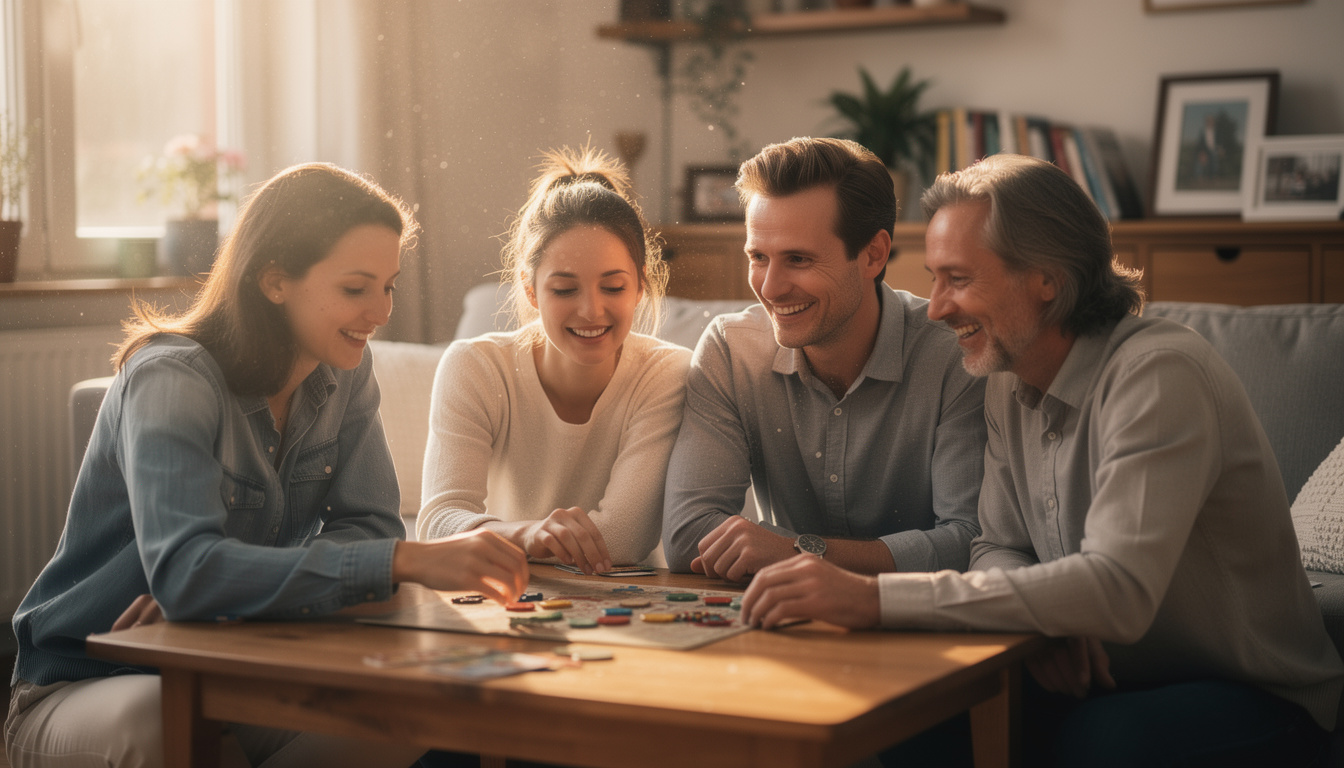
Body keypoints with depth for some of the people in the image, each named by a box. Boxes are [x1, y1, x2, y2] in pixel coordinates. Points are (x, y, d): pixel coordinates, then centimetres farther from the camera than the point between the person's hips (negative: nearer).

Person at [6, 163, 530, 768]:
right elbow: (182, 570, -36)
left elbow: (370, 529, -6)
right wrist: (407, 561, -43)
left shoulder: (345, 371, 1)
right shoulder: (172, 381, -20)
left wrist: (208, 589, -23)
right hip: (83, 689, -5)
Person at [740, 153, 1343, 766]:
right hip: (1101, 677, 6)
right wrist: (1042, 620, -20)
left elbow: (1119, 588, -36)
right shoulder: (1009, 382, 2)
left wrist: (877, 598, -39)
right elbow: (999, 547, 6)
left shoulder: (1159, 375, -24)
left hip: (1255, 693, -6)